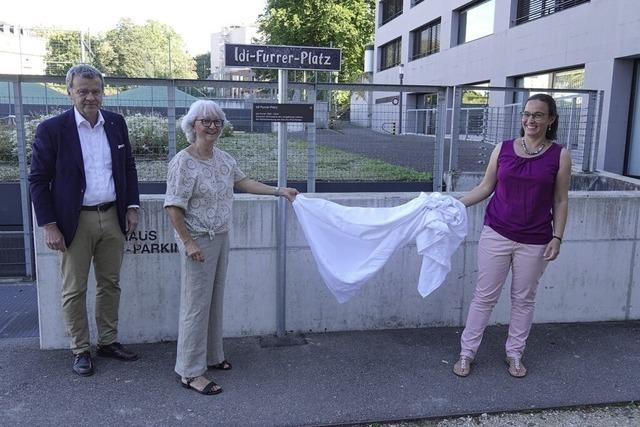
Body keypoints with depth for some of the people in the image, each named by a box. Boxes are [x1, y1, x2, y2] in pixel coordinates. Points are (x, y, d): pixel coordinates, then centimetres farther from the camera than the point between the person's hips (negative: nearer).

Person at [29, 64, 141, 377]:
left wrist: (132, 206, 4)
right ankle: (80, 350, 22)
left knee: (110, 284, 14)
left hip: (113, 217, 4)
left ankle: (108, 341, 29)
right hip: (76, 222, -4)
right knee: (74, 290, 7)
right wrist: (49, 226, -10)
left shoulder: (116, 123, 4)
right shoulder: (52, 129, -8)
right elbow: (38, 180, -6)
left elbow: (128, 167, 13)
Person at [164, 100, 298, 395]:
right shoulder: (183, 163, -16)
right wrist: (189, 243, -18)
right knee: (196, 304, -2)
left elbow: (243, 182, 18)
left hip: (221, 237, 8)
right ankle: (190, 372, 9)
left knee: (215, 299, 17)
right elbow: (174, 208, -17)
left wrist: (279, 191, 16)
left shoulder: (224, 158, 5)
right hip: (199, 240, -7)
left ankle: (211, 356, 33)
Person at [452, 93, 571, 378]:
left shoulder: (559, 156, -2)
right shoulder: (503, 149, 0)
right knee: (484, 296, 6)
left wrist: (557, 238, -5)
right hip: (496, 235, 0)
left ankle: (515, 353, 31)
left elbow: (560, 201, 1)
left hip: (534, 242, 0)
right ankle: (467, 352, 18)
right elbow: (486, 187, 7)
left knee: (524, 299, 13)